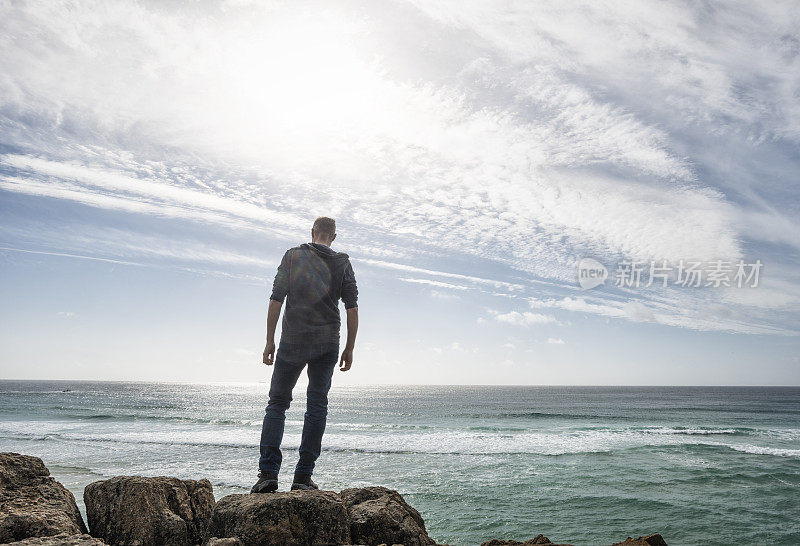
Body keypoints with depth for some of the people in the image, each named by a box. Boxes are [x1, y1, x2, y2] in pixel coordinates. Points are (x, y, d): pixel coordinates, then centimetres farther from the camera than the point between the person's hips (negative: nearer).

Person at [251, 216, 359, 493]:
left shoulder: (292, 256, 4)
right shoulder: (343, 263, 6)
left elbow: (276, 300, -2)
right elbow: (352, 309, 2)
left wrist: (270, 341, 3)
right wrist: (349, 348, 8)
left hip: (292, 342, -1)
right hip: (327, 345, 1)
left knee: (277, 403, 9)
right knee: (317, 407, 7)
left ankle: (268, 472, 0)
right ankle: (303, 476, 6)